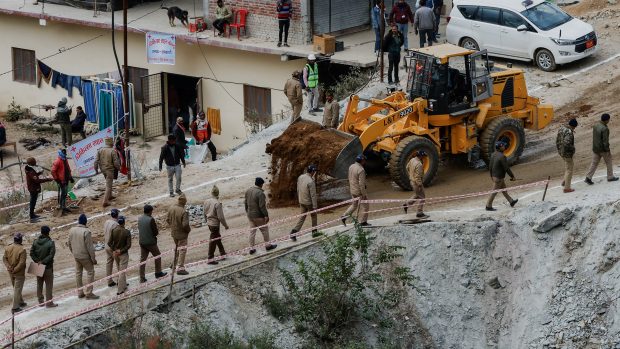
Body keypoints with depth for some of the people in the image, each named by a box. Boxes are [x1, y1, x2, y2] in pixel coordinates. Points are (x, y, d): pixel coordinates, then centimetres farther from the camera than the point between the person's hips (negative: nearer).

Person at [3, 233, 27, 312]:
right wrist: (15, 270, -16)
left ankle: (20, 302, 38)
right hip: (19, 273, -6)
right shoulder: (22, 250, -22)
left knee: (16, 288, 22)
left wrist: (9, 267, -9)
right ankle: (15, 307, 3)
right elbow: (22, 262, -24)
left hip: (11, 273, 6)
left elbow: (4, 258, -1)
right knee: (17, 289, 2)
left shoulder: (8, 248, -2)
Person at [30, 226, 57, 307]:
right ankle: (49, 302, 3)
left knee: (39, 284, 15)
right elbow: (51, 255, -22)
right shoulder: (50, 243, -16)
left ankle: (40, 301, 21)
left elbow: (31, 253, -3)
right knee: (49, 285, 2)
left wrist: (37, 261, -8)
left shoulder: (36, 242, 0)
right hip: (47, 267, -5)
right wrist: (43, 261, -16)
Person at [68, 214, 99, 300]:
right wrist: (93, 259, -10)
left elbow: (70, 244, 8)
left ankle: (80, 292, 23)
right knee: (90, 272, 5)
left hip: (76, 256, 6)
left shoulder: (71, 230, -2)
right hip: (85, 256, -6)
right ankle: (88, 293, 4)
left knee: (78, 273, 15)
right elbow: (89, 247, -19)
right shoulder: (86, 232, -22)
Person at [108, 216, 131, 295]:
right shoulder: (127, 232, -18)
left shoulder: (114, 230, -9)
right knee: (122, 272, 3)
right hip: (123, 254, -4)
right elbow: (128, 245, -21)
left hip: (115, 253, 4)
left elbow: (110, 243, -11)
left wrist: (114, 250, -9)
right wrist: (121, 251, -15)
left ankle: (124, 286, 36)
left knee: (119, 270, 21)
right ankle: (120, 290, 3)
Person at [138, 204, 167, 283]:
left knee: (143, 259, 9)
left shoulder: (140, 219, 0)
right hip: (151, 242, -6)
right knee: (157, 256, 17)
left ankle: (142, 278, 8)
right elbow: (156, 232, -18)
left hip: (142, 242, 6)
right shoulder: (151, 220, -20)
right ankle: (158, 273, 28)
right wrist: (157, 231, 7)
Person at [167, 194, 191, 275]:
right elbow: (185, 225, -28)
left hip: (173, 232, 7)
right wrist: (189, 229, -8)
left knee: (177, 248, 26)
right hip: (182, 234, -7)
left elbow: (168, 220, 5)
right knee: (182, 250, 5)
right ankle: (180, 268, 8)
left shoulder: (171, 209, -6)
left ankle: (175, 264, 37)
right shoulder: (183, 212, -27)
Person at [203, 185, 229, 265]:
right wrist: (225, 225, -7)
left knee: (218, 238, 23)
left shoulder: (206, 202, 0)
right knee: (213, 241, 1)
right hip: (215, 224, -8)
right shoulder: (217, 203, -23)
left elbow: (205, 213, 11)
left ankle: (223, 253, 37)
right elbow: (220, 217, -20)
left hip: (209, 223, 8)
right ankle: (210, 259, 5)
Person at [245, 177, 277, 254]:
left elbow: (246, 203, 12)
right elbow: (262, 206, -23)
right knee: (265, 229, 12)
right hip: (258, 216, -7)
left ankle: (251, 248, 15)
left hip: (250, 215, 7)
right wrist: (266, 215, -16)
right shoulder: (260, 193, -22)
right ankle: (268, 245, 25)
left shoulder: (248, 191, 2)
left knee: (252, 231, 13)